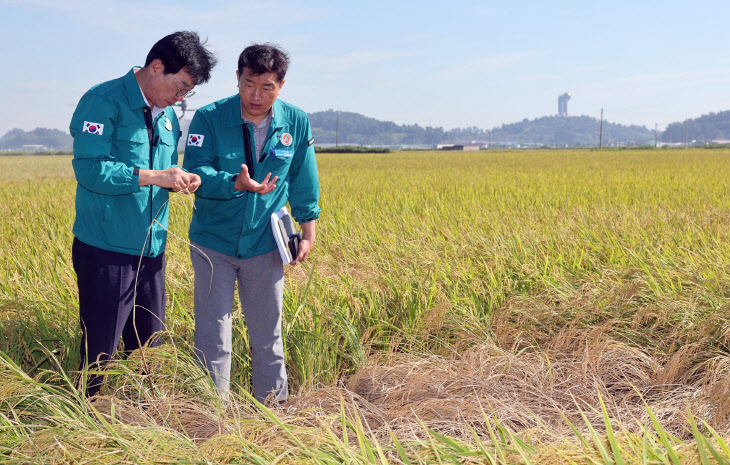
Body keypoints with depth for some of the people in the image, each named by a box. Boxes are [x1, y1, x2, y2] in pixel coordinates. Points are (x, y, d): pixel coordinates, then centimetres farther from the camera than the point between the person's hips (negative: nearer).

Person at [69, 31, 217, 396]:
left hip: (151, 249, 7)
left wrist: (181, 181, -1)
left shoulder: (168, 116, 13)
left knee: (148, 346, 14)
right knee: (100, 350, 0)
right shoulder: (102, 101, -11)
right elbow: (90, 169, -20)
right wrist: (155, 177, -21)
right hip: (106, 251, -7)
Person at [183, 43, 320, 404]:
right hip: (214, 242, -2)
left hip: (265, 245, 2)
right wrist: (237, 184, -35)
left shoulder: (296, 123, -4)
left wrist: (308, 231, 7)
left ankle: (273, 404, 28)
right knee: (212, 335, 2)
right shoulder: (209, 118, -12)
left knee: (267, 332, 12)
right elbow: (195, 172, -19)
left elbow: (303, 183, 7)